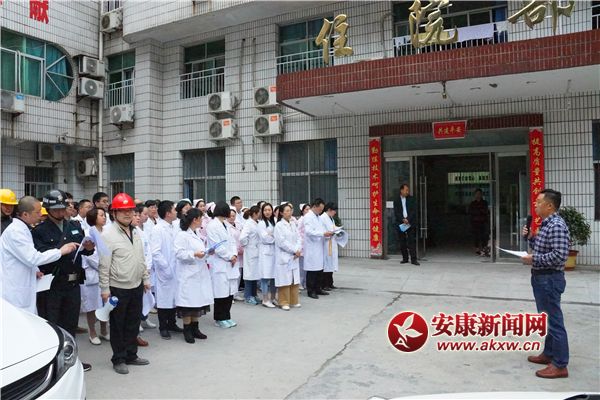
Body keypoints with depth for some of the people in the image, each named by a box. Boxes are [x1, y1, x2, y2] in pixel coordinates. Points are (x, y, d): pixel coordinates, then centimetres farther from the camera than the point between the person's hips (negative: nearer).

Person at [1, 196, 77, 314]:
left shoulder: (21, 229, 13)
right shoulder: (15, 231, -18)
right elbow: (33, 258, -23)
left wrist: (34, 270, 7)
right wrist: (61, 251, -16)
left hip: (23, 289, 9)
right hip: (15, 293, -9)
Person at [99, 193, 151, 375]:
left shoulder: (135, 232, 8)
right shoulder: (108, 234, -13)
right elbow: (104, 264, -14)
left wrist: (146, 278, 14)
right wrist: (105, 288, -14)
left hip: (136, 286, 6)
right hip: (118, 288, -6)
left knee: (133, 322, 15)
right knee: (118, 325, 8)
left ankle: (131, 355, 30)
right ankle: (118, 359, 23)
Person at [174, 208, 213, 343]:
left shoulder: (196, 234, 15)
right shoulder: (182, 235, -12)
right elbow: (179, 253, -19)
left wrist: (206, 254, 12)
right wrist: (194, 255, -25)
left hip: (199, 273, 9)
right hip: (188, 275, -9)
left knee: (198, 301, 12)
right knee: (189, 302, -2)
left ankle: (195, 328, 22)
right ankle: (187, 330, 10)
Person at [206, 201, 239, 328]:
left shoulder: (225, 225, 14)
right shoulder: (212, 226, -10)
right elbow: (217, 246, -15)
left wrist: (234, 254, -2)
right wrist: (230, 257, -9)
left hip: (230, 263, 8)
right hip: (219, 264, -8)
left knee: (230, 292, 10)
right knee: (221, 293, -2)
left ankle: (226, 317, 22)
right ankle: (219, 319, 13)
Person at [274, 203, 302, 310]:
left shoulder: (293, 224, 12)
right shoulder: (279, 225, -7)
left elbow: (298, 238, 8)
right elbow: (282, 242, -13)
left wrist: (298, 250, -8)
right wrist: (294, 250, -11)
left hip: (294, 256, 6)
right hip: (284, 257, -6)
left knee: (295, 280, 9)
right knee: (285, 280, -2)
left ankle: (294, 301, 19)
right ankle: (284, 302, 8)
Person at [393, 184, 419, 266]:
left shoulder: (411, 199, 9)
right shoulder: (396, 201, 9)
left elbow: (413, 211, 0)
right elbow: (396, 213, 0)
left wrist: (408, 219, -12)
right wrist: (403, 220, -15)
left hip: (411, 223, -1)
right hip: (401, 224, 1)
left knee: (412, 241, -6)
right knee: (402, 242, 4)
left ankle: (413, 259, -6)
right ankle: (405, 258, 14)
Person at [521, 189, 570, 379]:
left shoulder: (557, 226, -20)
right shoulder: (546, 224, 12)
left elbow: (559, 255, -27)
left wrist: (533, 259, -21)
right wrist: (531, 237, 5)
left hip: (550, 279, -11)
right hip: (541, 277, 11)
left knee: (554, 320, -3)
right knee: (546, 319, 20)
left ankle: (560, 365, 6)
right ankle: (549, 354, 33)